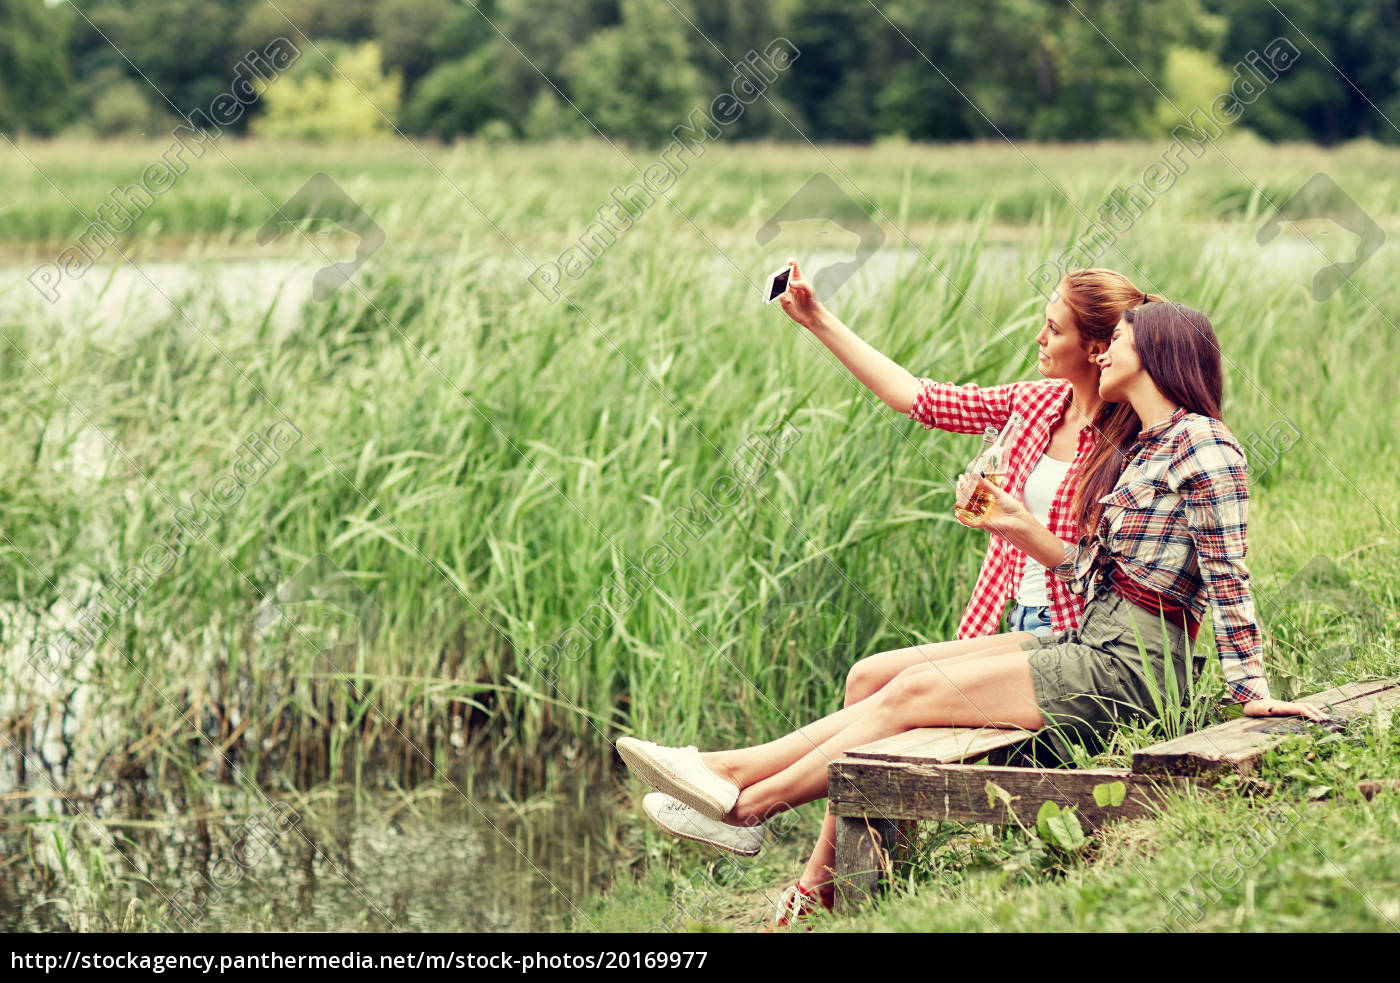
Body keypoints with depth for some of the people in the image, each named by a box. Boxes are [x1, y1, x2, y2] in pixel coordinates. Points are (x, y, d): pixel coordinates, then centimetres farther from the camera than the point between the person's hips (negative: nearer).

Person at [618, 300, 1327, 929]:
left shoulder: (1201, 441, -9)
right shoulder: (1139, 447, 21)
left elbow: (1228, 573, -13)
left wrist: (1250, 689, -16)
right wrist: (1025, 532, 17)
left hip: (1124, 668, -9)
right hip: (1088, 643, 9)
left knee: (913, 693, -14)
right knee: (880, 681, -3)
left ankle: (747, 804, -7)